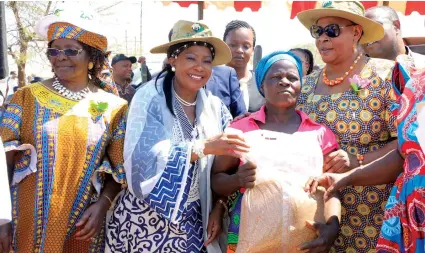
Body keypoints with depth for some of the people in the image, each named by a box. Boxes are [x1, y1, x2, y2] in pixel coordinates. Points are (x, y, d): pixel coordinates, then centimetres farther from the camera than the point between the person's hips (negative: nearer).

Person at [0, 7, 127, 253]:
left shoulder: (112, 107, 0)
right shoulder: (27, 97, -1)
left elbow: (119, 168, 4)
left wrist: (102, 205, -11)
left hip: (82, 226, 1)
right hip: (27, 221, 0)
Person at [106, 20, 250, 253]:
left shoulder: (215, 106, -1)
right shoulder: (150, 97, -13)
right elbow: (143, 159, -25)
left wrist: (218, 208, -5)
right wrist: (203, 147, -29)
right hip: (146, 219, -3)